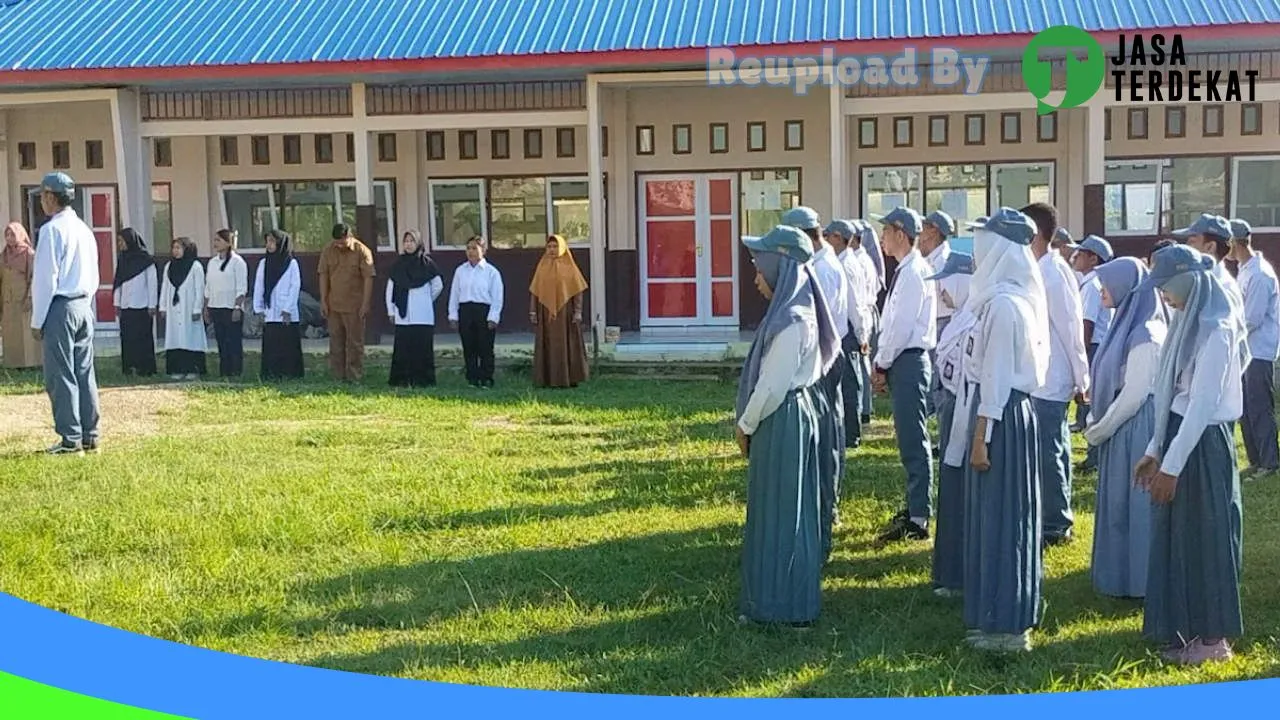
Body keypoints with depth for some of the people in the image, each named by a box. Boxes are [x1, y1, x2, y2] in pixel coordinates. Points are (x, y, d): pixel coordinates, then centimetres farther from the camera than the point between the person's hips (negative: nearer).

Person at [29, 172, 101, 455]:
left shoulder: (52, 229, -11)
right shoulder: (84, 229, 14)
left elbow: (45, 278, -13)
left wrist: (37, 320, -8)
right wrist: (86, 305, 19)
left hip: (60, 307, -8)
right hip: (84, 306, 8)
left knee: (61, 375, -4)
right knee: (85, 372, 9)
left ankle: (71, 440, -3)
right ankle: (89, 437, 12)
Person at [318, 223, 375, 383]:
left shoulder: (362, 251, -10)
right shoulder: (328, 251, 1)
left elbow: (368, 278, -11)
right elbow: (323, 275, 6)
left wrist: (365, 304, -14)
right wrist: (323, 301, 2)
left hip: (354, 306, -4)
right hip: (333, 305, 4)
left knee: (355, 342, 1)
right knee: (336, 341, 9)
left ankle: (354, 377, 6)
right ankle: (338, 377, 16)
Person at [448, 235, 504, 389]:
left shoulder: (491, 272, 0)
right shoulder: (460, 271, 10)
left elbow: (497, 297, -2)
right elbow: (454, 294, 12)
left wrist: (493, 317, -9)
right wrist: (453, 315, 6)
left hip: (484, 312, -3)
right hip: (465, 311, 3)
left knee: (485, 348, 0)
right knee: (468, 348, 6)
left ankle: (486, 379, 8)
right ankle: (472, 379, 13)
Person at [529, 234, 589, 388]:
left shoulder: (569, 267, 1)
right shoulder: (542, 267, 9)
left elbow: (578, 291, -2)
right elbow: (534, 291, 9)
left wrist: (577, 311, -10)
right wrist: (533, 312, 2)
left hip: (565, 312, -2)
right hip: (546, 314, 2)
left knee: (567, 345, -1)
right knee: (547, 346, 2)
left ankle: (570, 379, 4)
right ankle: (548, 380, 6)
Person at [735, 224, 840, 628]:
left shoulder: (791, 320, -21)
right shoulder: (793, 311, 9)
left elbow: (773, 384, -21)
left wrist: (745, 424, -8)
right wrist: (750, 422, 12)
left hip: (783, 422, -10)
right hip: (789, 417, 10)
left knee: (779, 513, 0)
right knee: (783, 511, 16)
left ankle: (784, 607, 11)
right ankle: (774, 597, 27)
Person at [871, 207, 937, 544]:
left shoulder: (913, 273, -15)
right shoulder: (908, 270, 15)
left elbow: (902, 326, -19)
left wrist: (882, 364, -11)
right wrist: (884, 363, 14)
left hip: (908, 362, -10)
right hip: (903, 361, 10)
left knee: (914, 440, -7)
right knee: (909, 439, 16)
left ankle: (918, 520, -3)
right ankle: (915, 508, 27)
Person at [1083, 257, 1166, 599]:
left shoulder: (1144, 335, -20)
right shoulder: (1129, 325, 9)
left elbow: (1134, 394, -20)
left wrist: (1099, 430, -12)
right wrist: (1096, 421, 9)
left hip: (1135, 429, -9)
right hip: (1121, 428, 9)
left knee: (1131, 503, 1)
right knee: (1118, 502, 16)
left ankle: (1133, 581, 13)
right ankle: (1119, 571, 28)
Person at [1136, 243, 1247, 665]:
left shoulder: (1215, 330, -18)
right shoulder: (1190, 322, 10)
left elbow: (1203, 405, -20)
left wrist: (1171, 465, -19)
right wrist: (1155, 450, 13)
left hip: (1203, 446, -9)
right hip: (1180, 438, 9)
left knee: (1205, 540, 2)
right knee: (1176, 538, 14)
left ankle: (1213, 638, 15)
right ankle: (1184, 628, 25)